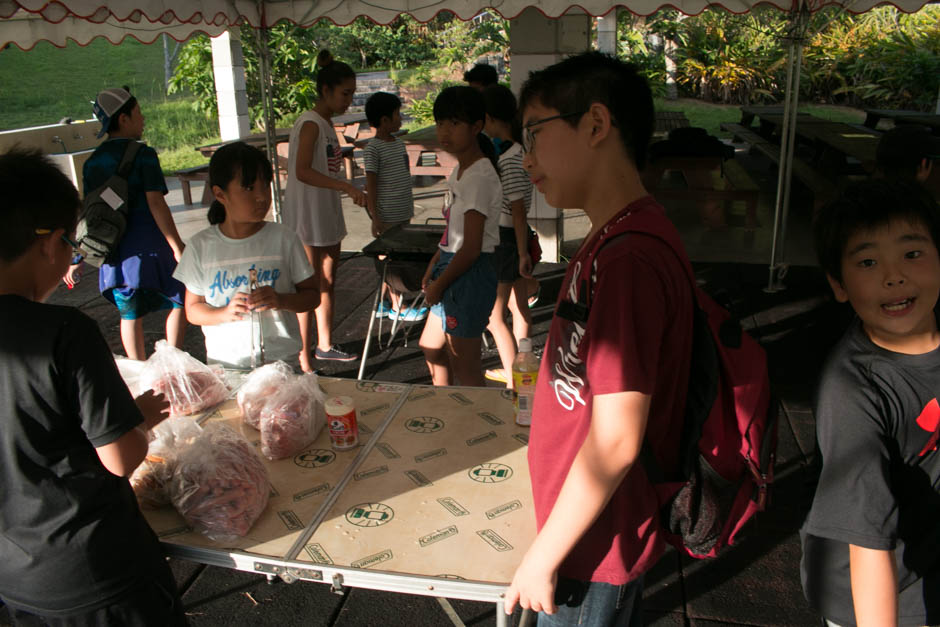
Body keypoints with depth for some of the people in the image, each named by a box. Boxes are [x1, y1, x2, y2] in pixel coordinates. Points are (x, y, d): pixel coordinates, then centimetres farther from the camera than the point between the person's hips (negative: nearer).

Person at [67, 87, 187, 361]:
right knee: (181, 301, 8)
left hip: (113, 253, 6)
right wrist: (178, 247, -14)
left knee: (130, 314, 14)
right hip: (148, 246, -6)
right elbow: (156, 204, -15)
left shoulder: (93, 161, 10)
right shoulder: (143, 154, -9)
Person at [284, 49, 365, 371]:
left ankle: (324, 345, 33)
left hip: (328, 217, 9)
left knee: (327, 282, 18)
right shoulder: (310, 124, -16)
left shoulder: (327, 124, 13)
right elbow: (303, 172, -29)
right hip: (307, 218, -9)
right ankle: (302, 363, 3)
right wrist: (346, 186, -36)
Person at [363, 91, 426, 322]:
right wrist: (375, 219, -17)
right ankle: (397, 306, 10)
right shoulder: (373, 148, -13)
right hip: (387, 216, -8)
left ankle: (382, 303, 24)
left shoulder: (398, 143, 12)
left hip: (403, 213, 8)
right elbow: (371, 185, -14)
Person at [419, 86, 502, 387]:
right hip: (454, 270, 10)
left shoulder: (479, 177, -20)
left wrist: (439, 283, -12)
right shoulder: (459, 171, 9)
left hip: (471, 274, -10)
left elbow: (471, 247, -21)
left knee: (464, 366, 0)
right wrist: (434, 267, 11)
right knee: (431, 347, 25)